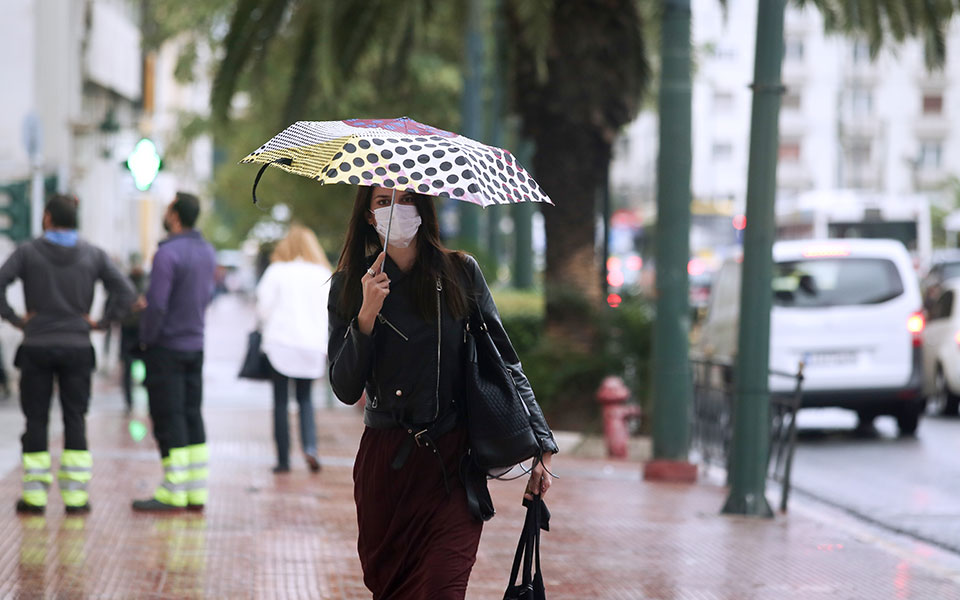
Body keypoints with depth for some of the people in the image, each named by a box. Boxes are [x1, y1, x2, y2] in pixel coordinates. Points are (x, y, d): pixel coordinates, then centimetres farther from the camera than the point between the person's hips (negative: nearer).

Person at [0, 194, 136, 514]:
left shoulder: (28, 252, -3)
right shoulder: (93, 255, 2)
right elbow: (126, 293, -4)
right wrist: (102, 322, 2)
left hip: (36, 348, -1)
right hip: (77, 347, 1)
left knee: (36, 419, 4)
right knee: (75, 419, 5)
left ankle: (34, 495, 3)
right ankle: (76, 495, 2)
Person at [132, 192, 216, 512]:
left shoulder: (168, 254, -19)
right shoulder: (207, 252, 7)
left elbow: (156, 303, -21)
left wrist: (146, 338, -8)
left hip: (166, 347, -8)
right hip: (196, 345, 8)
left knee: (168, 419, -4)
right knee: (191, 416, 10)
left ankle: (173, 492, -3)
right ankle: (196, 490, 11)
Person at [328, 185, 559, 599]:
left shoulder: (460, 274, 2)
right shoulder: (349, 285, 4)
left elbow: (506, 363, 6)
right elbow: (345, 390, -3)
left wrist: (539, 445, 1)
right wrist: (367, 316, -15)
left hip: (453, 460, -2)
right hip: (384, 463, 2)